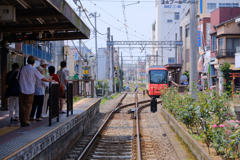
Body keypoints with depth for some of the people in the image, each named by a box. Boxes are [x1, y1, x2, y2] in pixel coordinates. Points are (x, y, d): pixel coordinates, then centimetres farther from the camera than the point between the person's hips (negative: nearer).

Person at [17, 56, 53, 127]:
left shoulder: (22, 68, 3)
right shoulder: (33, 70, -8)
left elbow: (17, 78, 10)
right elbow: (42, 78, -3)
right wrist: (49, 80, 14)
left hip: (21, 90, 4)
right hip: (30, 90, -3)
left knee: (22, 105, 10)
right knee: (28, 106, 3)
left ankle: (21, 120, 13)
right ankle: (25, 121, 1)